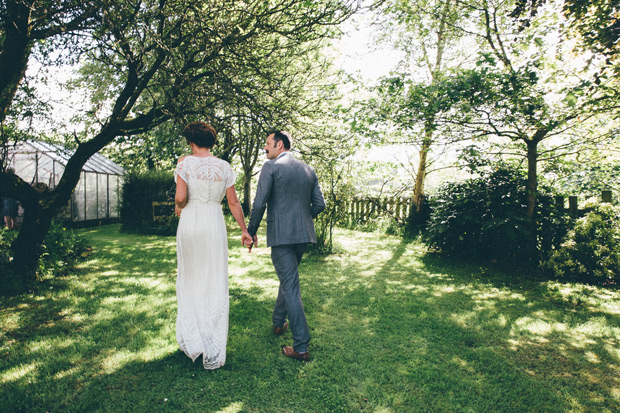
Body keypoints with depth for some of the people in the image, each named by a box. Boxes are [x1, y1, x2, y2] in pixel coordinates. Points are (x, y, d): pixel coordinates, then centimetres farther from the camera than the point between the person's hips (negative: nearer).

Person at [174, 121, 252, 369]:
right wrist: (244, 230, 13)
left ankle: (191, 342, 20)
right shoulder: (224, 167, 4)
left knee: (189, 282, 17)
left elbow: (181, 197, -13)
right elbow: (234, 203, 5)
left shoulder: (185, 162, -3)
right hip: (214, 226, 1)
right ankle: (213, 353, 12)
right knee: (215, 286, 7)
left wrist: (178, 208, 10)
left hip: (189, 224, -1)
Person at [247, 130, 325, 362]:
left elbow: (259, 203, -12)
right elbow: (319, 204, 10)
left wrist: (251, 231, 0)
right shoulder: (308, 170, 11)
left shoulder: (271, 167, -6)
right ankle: (279, 322, 42)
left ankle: (301, 348, 0)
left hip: (281, 235, -6)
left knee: (291, 286, -4)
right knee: (288, 278, 25)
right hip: (304, 234, 7)